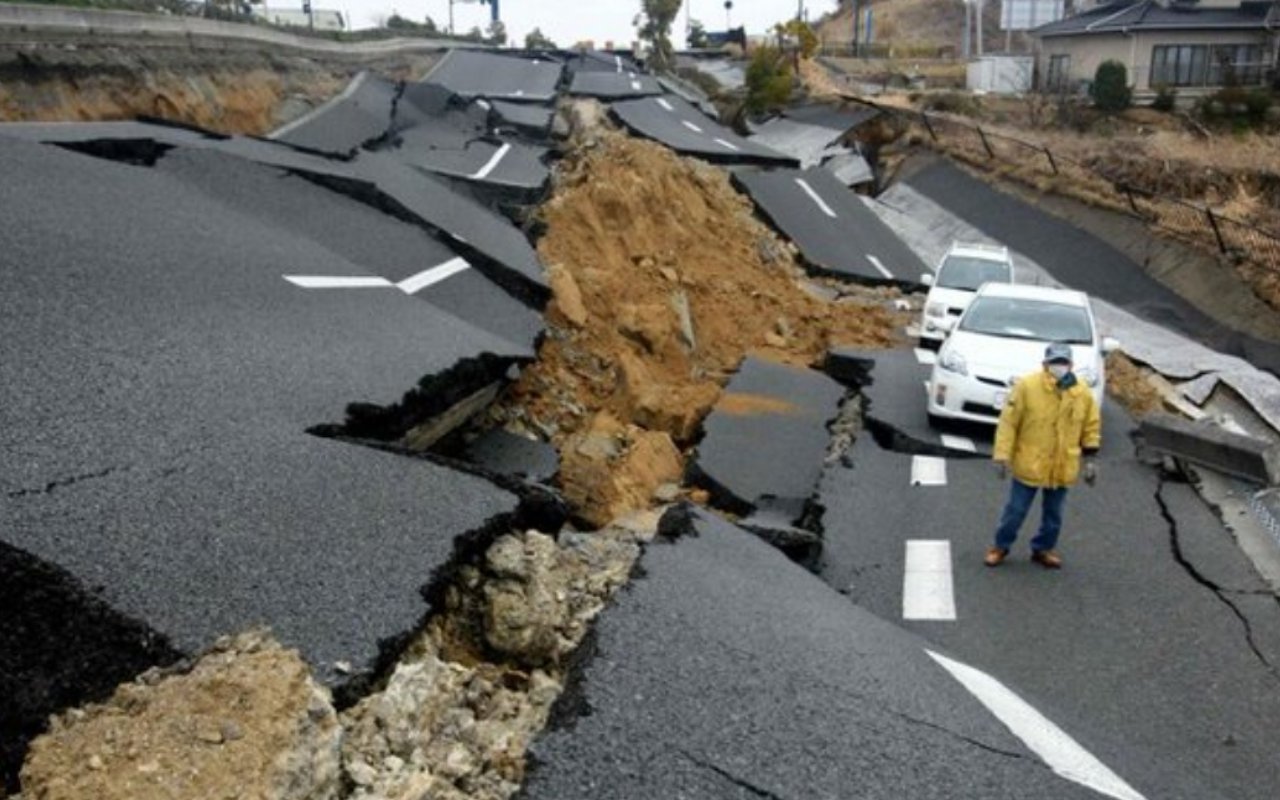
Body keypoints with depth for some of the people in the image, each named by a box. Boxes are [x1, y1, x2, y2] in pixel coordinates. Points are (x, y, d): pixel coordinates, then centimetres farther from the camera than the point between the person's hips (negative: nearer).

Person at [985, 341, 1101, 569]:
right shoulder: (1027, 386, -15)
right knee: (1016, 510, 7)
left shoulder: (1083, 393, -4)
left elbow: (1091, 427, 7)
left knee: (1053, 513, 16)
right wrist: (1002, 455, -13)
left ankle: (1044, 548, 35)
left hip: (1062, 468, 3)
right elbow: (1008, 422, -12)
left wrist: (1089, 459, 6)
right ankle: (1001, 546, 25)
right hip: (1029, 464, -3)